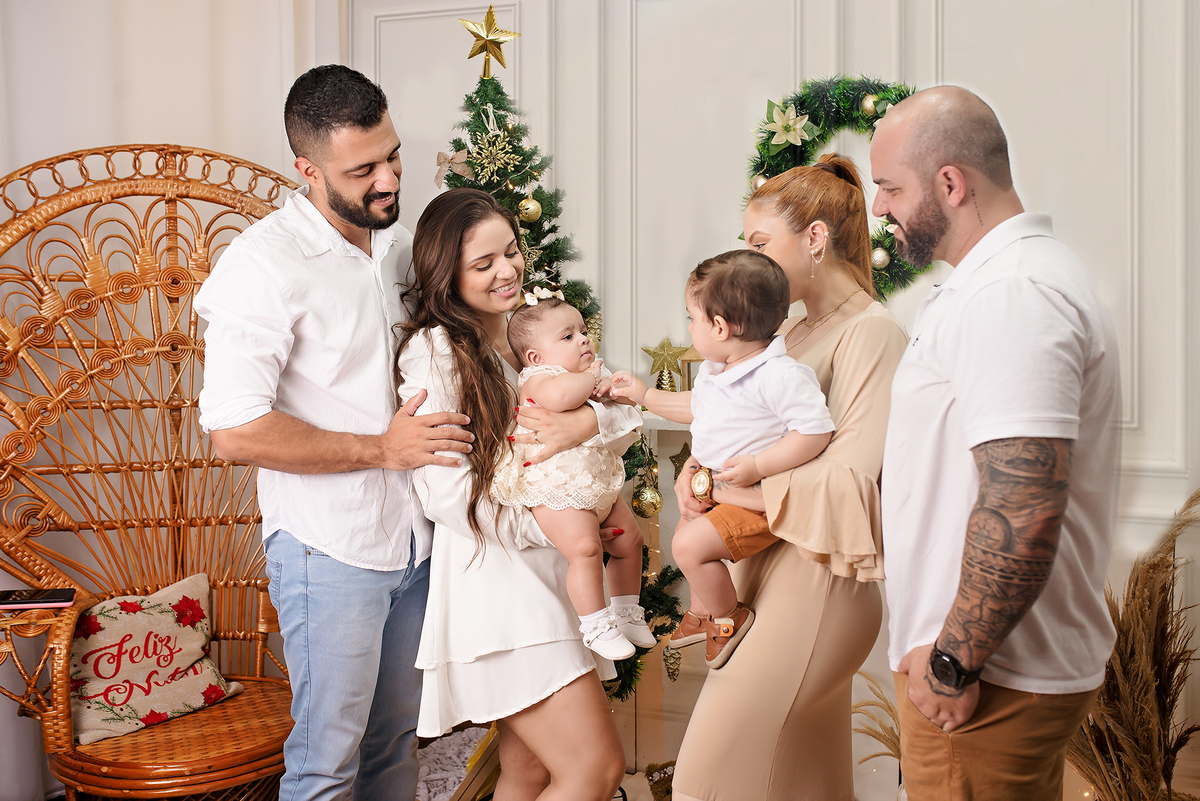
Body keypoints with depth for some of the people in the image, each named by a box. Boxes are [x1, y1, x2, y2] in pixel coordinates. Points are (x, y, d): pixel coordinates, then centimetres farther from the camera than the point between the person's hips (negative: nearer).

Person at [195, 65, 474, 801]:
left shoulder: (398, 242, 7)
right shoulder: (265, 263, -17)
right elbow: (235, 430, -22)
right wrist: (381, 449, -18)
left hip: (415, 538, 7)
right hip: (332, 549, -7)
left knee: (398, 739, 20)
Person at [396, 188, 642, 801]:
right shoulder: (434, 349, -9)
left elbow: (629, 418, 7)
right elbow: (448, 496, -14)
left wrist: (590, 421, -17)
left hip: (552, 572, 7)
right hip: (492, 573, -7)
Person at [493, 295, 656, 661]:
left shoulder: (591, 372, 14)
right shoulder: (538, 377, -14)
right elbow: (559, 396, -39)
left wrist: (611, 387, -6)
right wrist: (590, 378, -20)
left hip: (601, 485, 9)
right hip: (558, 490, -9)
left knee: (628, 542, 13)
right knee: (585, 549, -24)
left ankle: (627, 612, 31)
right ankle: (596, 626, -11)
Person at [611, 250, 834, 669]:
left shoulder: (780, 375, -28)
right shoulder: (714, 370, 4)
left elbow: (815, 431, -31)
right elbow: (696, 406, 23)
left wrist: (757, 466, -32)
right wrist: (645, 394, 21)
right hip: (715, 483, 10)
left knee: (689, 544, -19)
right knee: (686, 527, 25)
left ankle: (731, 618, 5)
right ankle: (701, 611, 45)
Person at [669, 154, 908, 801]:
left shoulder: (871, 333, -13)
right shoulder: (793, 332, 14)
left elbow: (850, 480, -22)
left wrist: (729, 490, -15)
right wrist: (697, 468, -3)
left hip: (817, 582, -8)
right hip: (766, 567, 8)